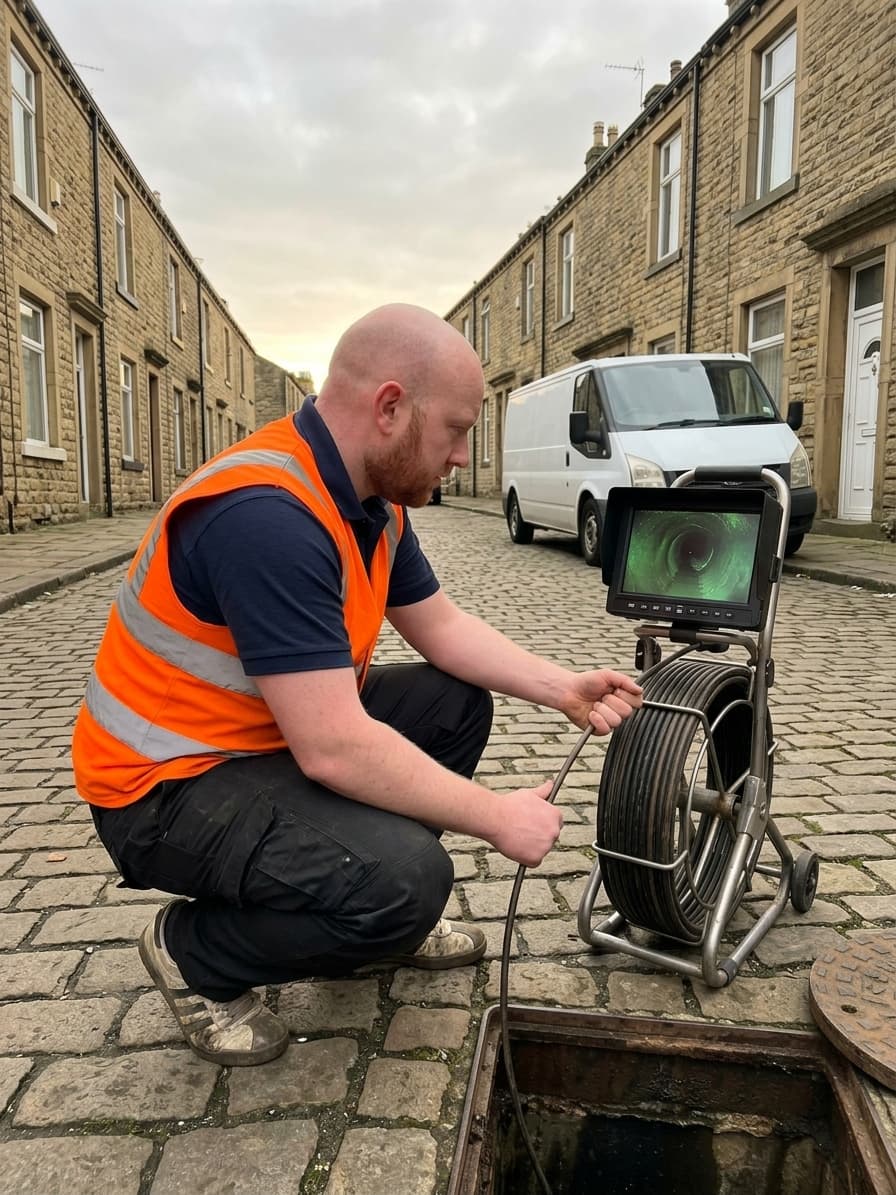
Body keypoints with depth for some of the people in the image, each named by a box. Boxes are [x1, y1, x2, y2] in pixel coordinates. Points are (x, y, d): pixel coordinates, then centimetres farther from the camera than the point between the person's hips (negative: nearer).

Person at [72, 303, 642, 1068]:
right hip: (170, 783, -9)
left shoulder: (374, 497, -1)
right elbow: (334, 749, -33)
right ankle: (194, 953, 1)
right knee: (407, 877, -27)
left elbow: (442, 628, 9)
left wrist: (562, 689, -2)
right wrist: (496, 818, -21)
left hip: (279, 734, 9)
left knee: (457, 702, 6)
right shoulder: (267, 515, -31)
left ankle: (379, 914, 17)